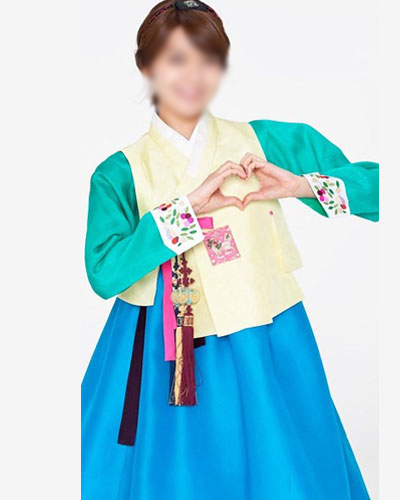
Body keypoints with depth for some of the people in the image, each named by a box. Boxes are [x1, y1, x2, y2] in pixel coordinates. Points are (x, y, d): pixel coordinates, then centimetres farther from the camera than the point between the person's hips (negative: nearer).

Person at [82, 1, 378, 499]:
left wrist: (302, 185, -16)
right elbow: (103, 272, -16)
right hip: (163, 363, 0)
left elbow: (373, 184, 0)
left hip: (265, 358, 1)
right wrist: (190, 204, -18)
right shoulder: (120, 173, 1)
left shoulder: (269, 142, 2)